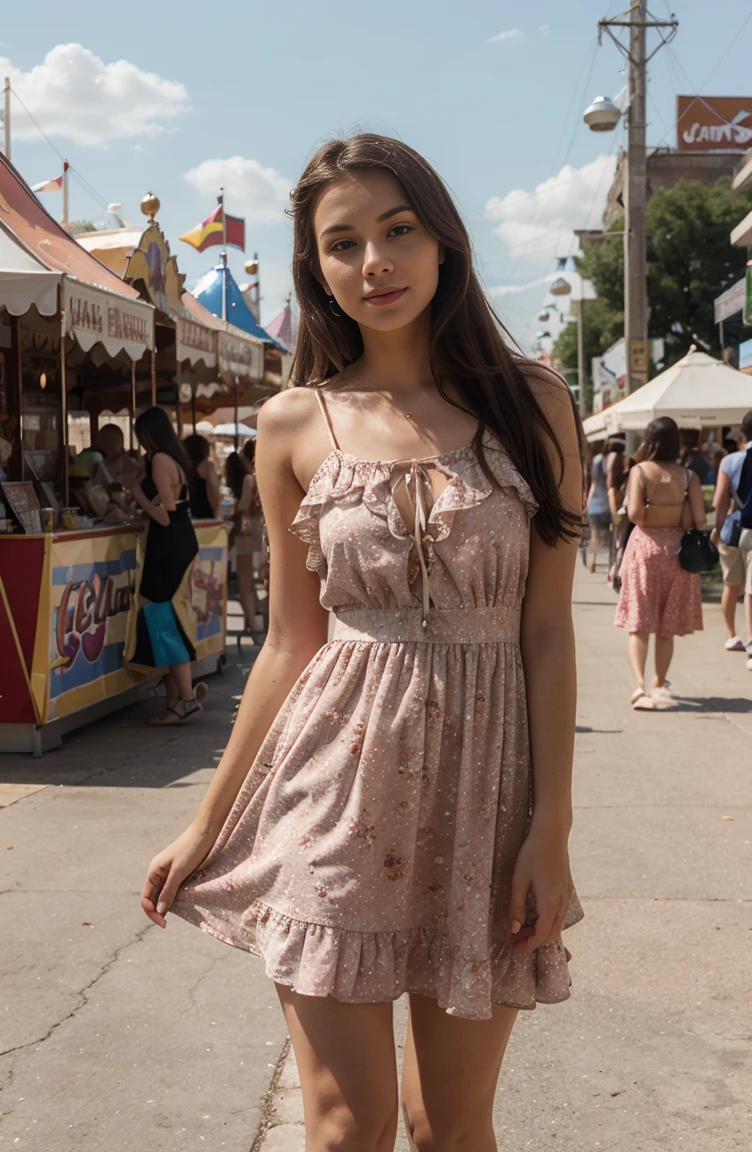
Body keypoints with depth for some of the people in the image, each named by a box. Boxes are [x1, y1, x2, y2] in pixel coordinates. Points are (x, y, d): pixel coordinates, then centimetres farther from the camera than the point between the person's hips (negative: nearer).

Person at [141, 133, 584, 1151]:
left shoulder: (532, 404, 1)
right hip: (339, 788, 0)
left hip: (484, 780, 0)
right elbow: (290, 640, 7)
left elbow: (548, 629, 0)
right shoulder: (294, 425, 3)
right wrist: (208, 824, 9)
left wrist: (552, 827, -6)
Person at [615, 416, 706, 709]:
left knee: (638, 625, 0)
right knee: (667, 626, 16)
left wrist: (647, 518, 5)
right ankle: (659, 684, 28)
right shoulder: (688, 475, -4)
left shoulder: (639, 471, -9)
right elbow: (699, 519, -8)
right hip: (676, 550, 2)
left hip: (644, 545, -2)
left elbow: (634, 514, -17)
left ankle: (640, 685, -18)